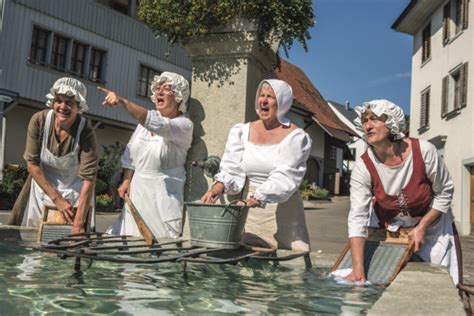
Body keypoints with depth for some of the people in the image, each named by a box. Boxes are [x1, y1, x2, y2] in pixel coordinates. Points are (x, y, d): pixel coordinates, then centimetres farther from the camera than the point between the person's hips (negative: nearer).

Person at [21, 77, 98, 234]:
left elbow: (89, 180, -27)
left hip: (75, 192, -2)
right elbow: (32, 163, -12)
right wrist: (56, 198, -16)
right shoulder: (39, 121, -20)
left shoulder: (86, 132, -27)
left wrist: (78, 224, -31)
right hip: (43, 186, 2)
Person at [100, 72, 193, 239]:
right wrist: (126, 181, 7)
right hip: (137, 190, 6)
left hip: (163, 195, -6)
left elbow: (158, 125, -31)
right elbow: (131, 153, 17)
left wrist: (123, 102, -37)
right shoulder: (145, 119, 10)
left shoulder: (184, 125, -11)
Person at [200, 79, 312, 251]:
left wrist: (257, 198, -29)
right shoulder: (242, 131, 7)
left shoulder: (295, 137, -5)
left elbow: (284, 178, -16)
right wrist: (220, 185, -21)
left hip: (283, 214, -3)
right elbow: (232, 168, 0)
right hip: (251, 213, 3)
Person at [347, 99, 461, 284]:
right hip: (387, 229, 1)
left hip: (430, 223, 0)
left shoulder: (423, 151, -26)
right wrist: (358, 269, -37)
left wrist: (422, 227, -16)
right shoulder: (363, 166, -24)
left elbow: (444, 192, -10)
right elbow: (357, 217, -29)